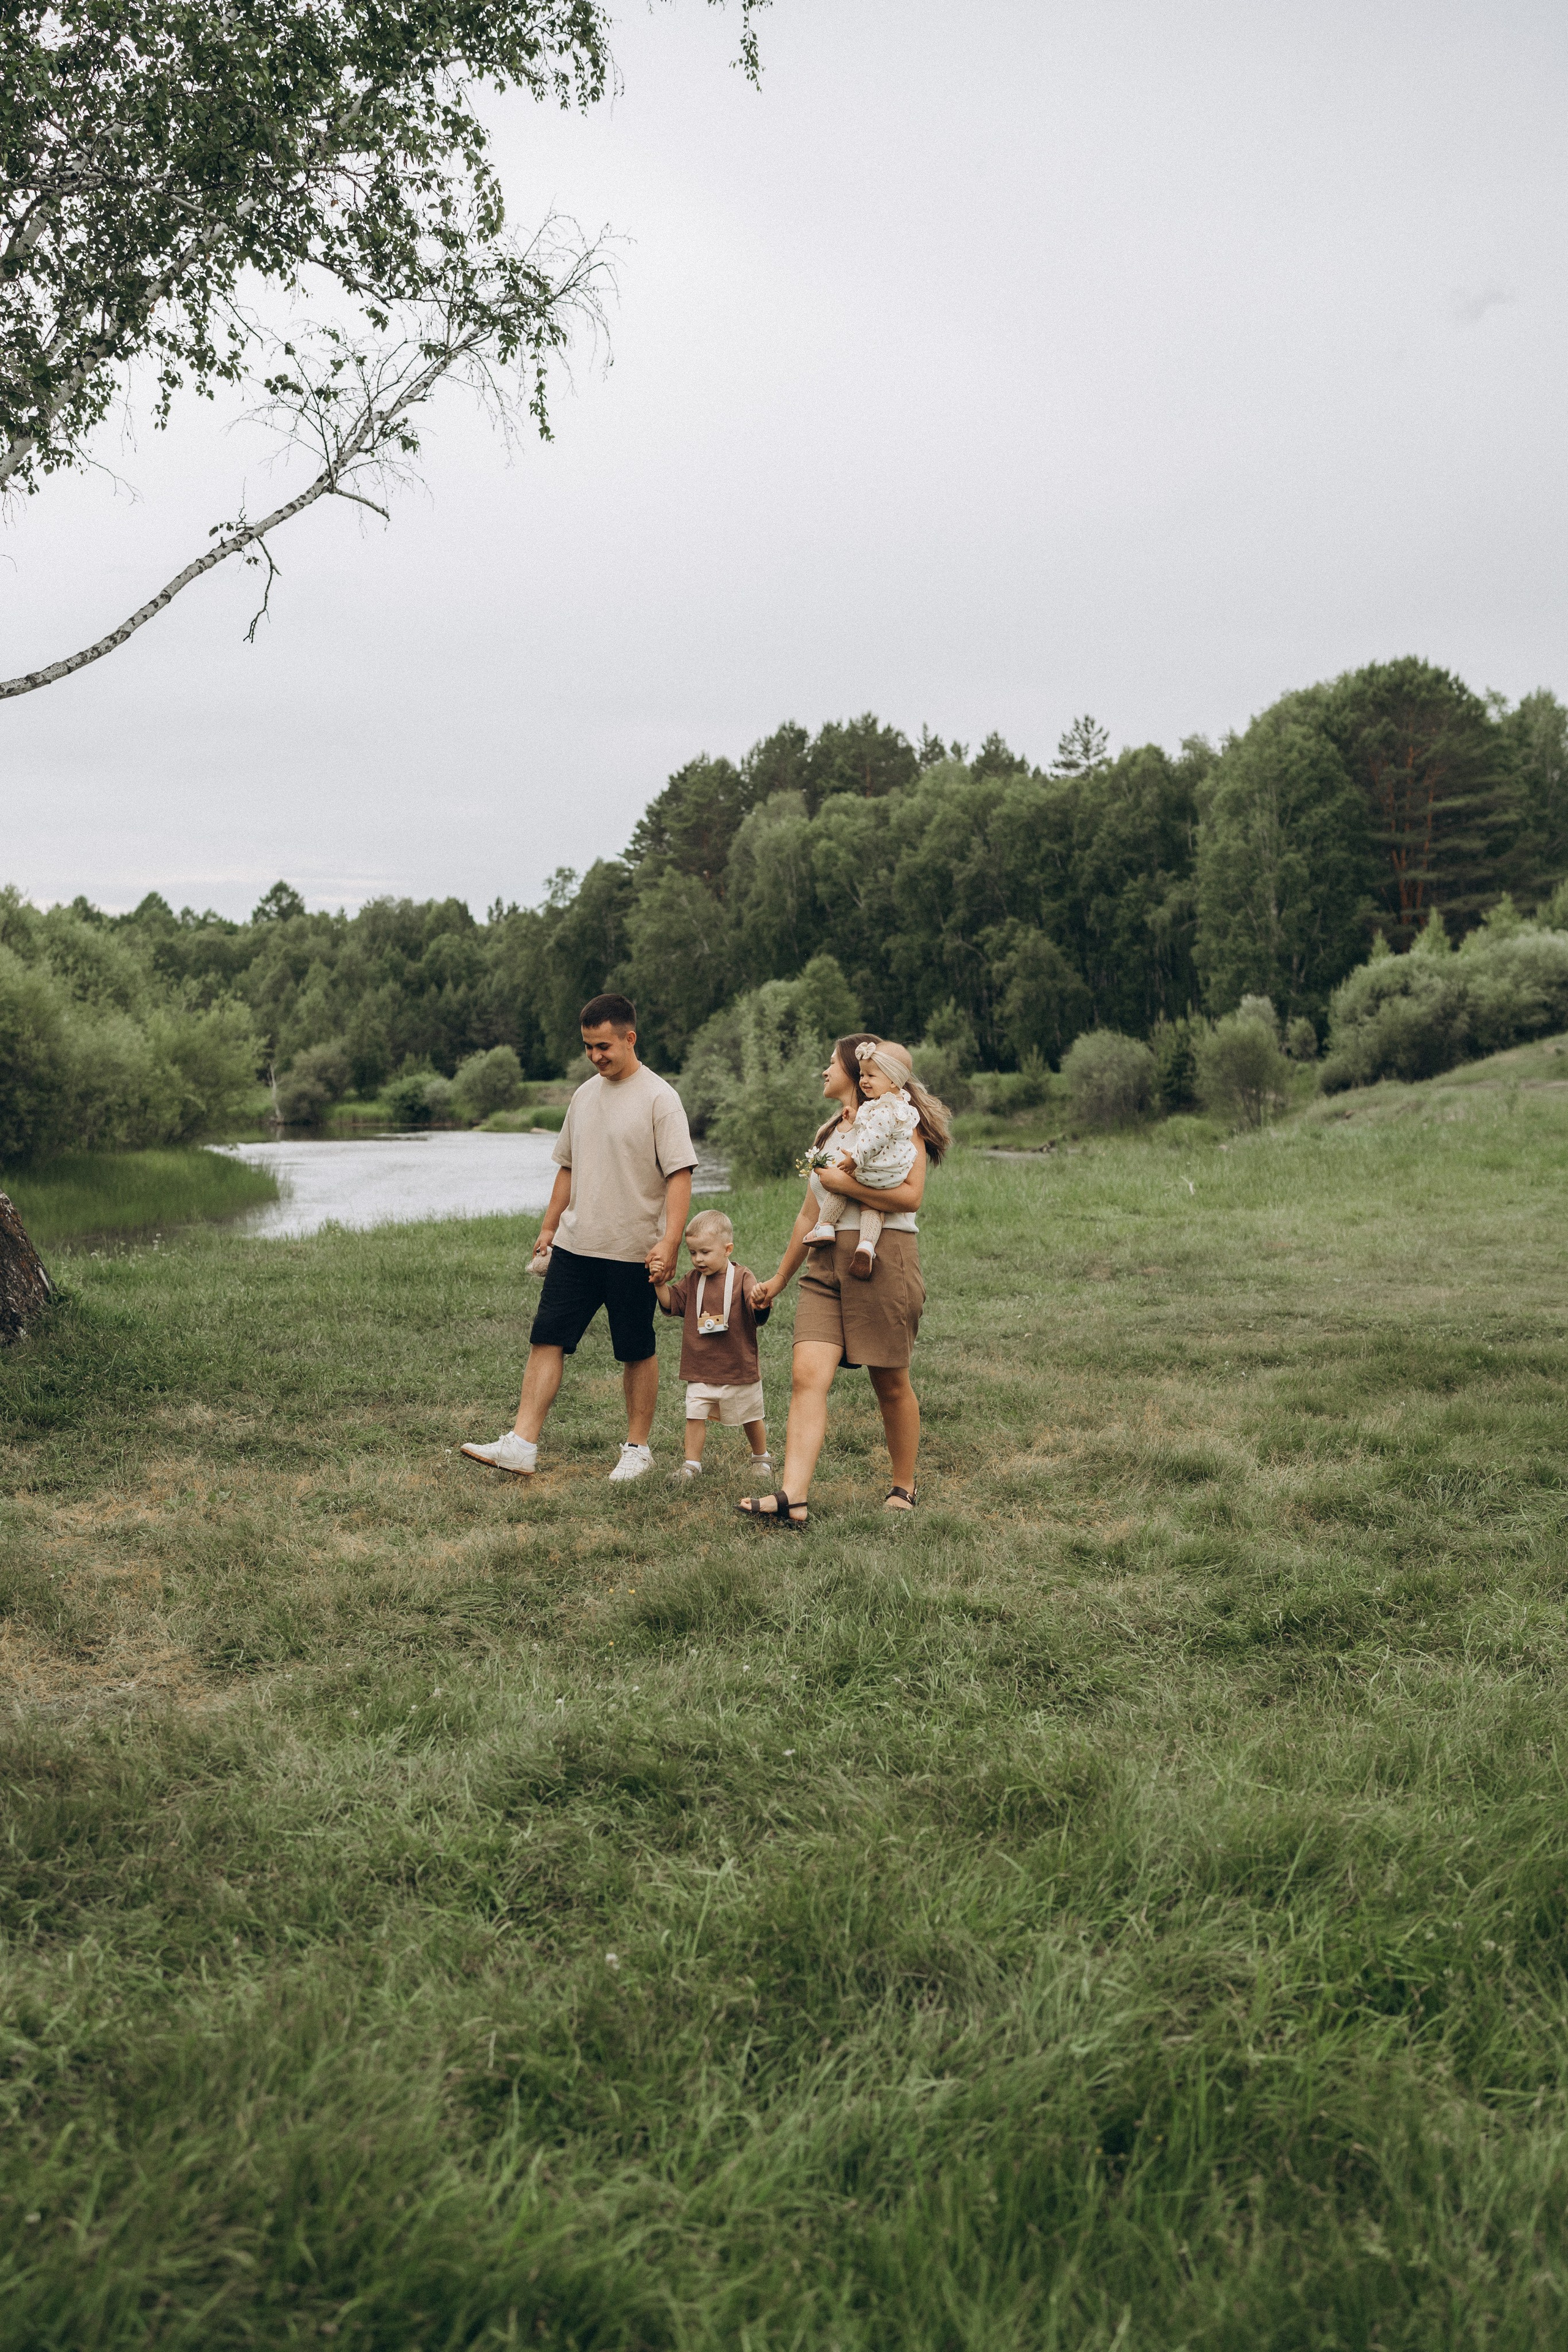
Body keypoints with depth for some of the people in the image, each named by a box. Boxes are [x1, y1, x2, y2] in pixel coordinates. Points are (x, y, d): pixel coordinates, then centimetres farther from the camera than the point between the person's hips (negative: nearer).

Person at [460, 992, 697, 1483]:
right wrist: (549, 1227, 19)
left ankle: (638, 1448, 19)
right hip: (574, 1245, 6)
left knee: (637, 1352, 6)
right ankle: (522, 1446, -2)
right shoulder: (585, 1094, 12)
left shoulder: (659, 1098, -8)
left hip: (632, 1252, -6)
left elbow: (680, 1174, -13)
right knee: (546, 1339, -2)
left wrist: (669, 1242, -22)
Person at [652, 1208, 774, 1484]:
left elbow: (758, 1313, -23)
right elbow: (671, 1303, 4)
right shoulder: (693, 1281, 4)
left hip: (739, 1367, -3)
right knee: (695, 1416, -4)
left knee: (750, 1417, 14)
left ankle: (761, 1458, 35)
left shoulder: (742, 1278, -11)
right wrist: (661, 1283, -13)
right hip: (700, 1370, 3)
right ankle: (692, 1464, 7)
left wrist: (759, 1302, -47)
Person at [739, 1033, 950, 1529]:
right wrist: (779, 1278, 30)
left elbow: (911, 1194, -15)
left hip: (883, 1258, -6)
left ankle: (904, 1488, 22)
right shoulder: (829, 1132, 23)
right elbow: (809, 1215, 28)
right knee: (807, 1375, -11)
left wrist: (843, 1183, -12)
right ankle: (792, 1499, -21)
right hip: (827, 1263, 6)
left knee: (891, 1382, 3)